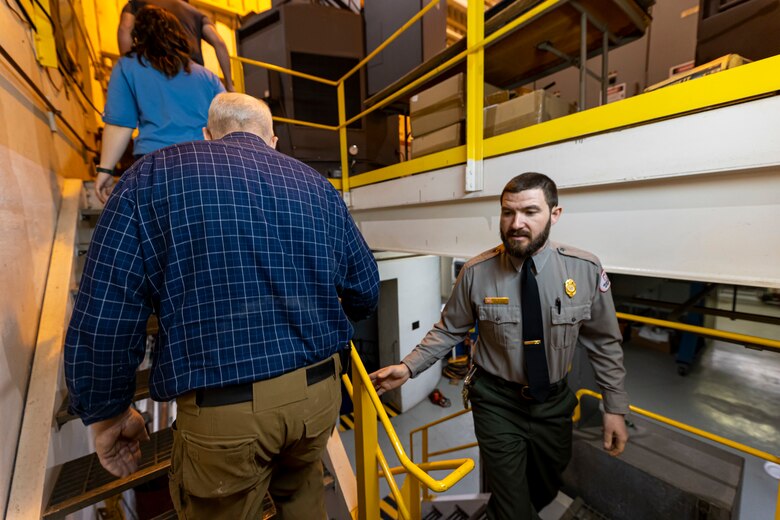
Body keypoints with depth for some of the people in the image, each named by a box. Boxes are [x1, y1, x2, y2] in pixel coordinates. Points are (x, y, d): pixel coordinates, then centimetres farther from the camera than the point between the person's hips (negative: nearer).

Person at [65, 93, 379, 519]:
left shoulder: (153, 174, -1)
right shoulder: (314, 183, 5)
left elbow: (103, 316, -6)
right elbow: (366, 287, 8)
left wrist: (108, 412, 10)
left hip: (222, 409, -2)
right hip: (318, 390, 3)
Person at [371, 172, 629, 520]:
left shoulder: (586, 270, -14)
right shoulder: (476, 273, -18)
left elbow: (604, 343, -2)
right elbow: (449, 330, -8)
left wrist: (615, 407, 1)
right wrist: (408, 367, -16)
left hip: (554, 403, 4)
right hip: (497, 403, -3)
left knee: (545, 492, 28)